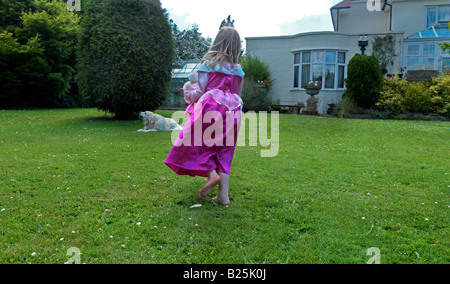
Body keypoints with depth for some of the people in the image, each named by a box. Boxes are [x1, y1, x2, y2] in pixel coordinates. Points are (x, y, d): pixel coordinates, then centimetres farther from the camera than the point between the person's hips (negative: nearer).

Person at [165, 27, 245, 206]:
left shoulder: (209, 64, 0)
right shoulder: (238, 70, 12)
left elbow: (201, 91, -2)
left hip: (211, 106, -5)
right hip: (233, 111, 5)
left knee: (196, 142, 8)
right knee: (223, 152, 8)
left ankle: (211, 174, -14)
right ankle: (224, 195, 5)